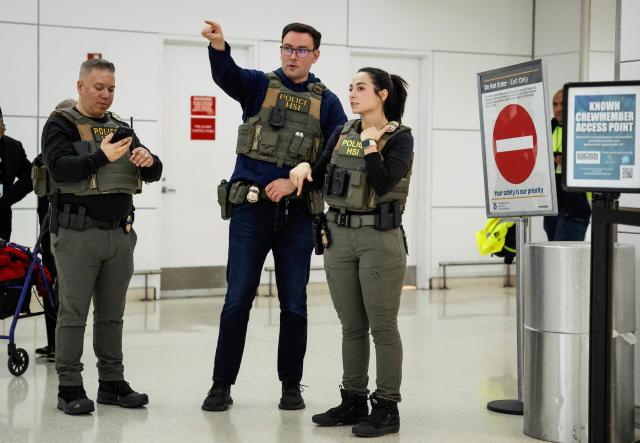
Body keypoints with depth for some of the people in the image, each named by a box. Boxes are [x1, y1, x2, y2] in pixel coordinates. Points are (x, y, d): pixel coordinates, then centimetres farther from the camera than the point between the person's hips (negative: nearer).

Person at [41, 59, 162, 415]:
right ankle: (70, 388, 4)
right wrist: (101, 157, -27)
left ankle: (112, 383, 18)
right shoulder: (61, 125, 0)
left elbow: (153, 173, 11)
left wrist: (149, 160, -12)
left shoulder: (120, 128, 16)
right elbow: (60, 168, -16)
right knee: (73, 312, -2)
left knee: (112, 314, 10)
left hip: (120, 234, 5)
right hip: (77, 234, -5)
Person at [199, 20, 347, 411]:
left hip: (297, 212, 1)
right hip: (250, 207, -1)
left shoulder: (327, 102, 8)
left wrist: (294, 182, -12)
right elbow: (226, 74, -16)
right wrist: (218, 46, -39)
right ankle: (222, 383, 11)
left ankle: (291, 384, 19)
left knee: (294, 303, 7)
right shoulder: (259, 85, 6)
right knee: (238, 298, 1)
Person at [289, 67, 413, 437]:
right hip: (339, 237, 6)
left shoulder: (400, 137, -6)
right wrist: (305, 166, -3)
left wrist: (371, 143, -13)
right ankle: (354, 401, 21)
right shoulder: (342, 133, 11)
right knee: (351, 326, 12)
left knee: (382, 326, -1)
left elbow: (383, 184, -18)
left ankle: (387, 408, 5)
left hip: (380, 238, -6)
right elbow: (320, 176, 17)